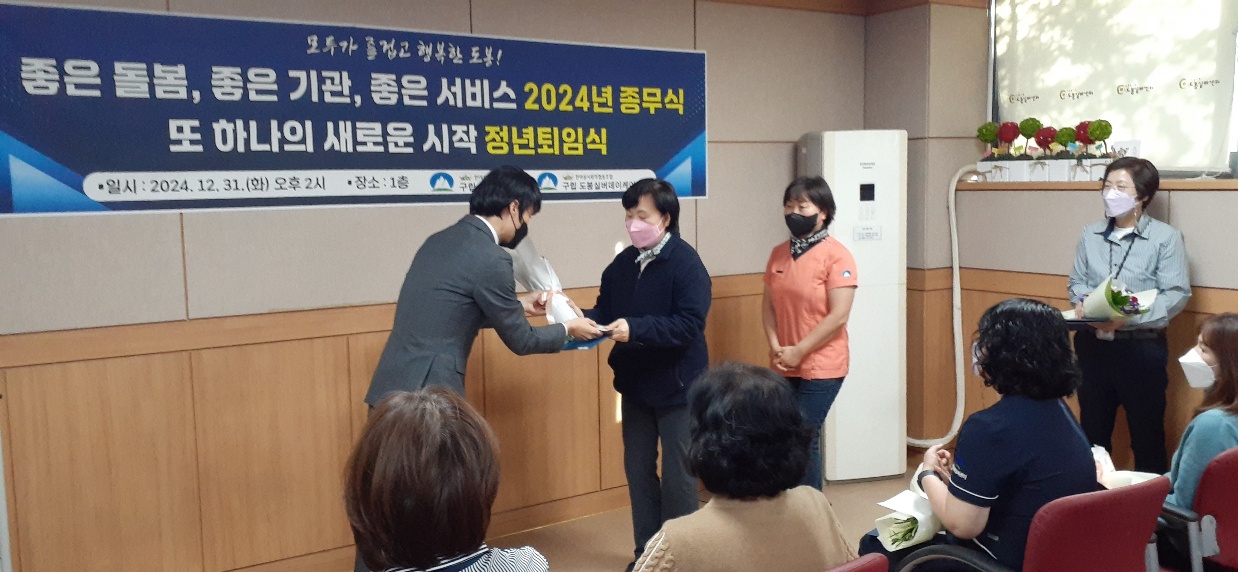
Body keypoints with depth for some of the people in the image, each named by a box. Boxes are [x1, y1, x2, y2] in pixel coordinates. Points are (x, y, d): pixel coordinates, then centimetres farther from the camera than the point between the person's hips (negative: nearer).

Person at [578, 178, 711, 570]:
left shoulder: (686, 263, -15)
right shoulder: (622, 264, 4)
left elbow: (690, 324, -24)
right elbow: (605, 312, 6)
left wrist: (635, 330, -32)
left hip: (676, 385, -6)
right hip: (635, 383, 6)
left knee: (677, 474, 5)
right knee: (638, 469, 14)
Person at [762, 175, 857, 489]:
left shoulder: (836, 255, -11)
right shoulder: (779, 253, 8)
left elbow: (838, 316, -16)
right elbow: (768, 305, 10)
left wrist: (799, 352, -14)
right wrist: (775, 347, -6)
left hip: (821, 368, -6)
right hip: (784, 368, 6)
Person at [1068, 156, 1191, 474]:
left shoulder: (1165, 237, -8)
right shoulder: (1090, 234, 7)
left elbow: (1176, 294, -12)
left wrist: (1130, 317, -24)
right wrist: (1081, 303, -10)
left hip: (1141, 347, -4)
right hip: (1092, 345, 4)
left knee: (1146, 434, 8)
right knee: (1093, 430, 16)